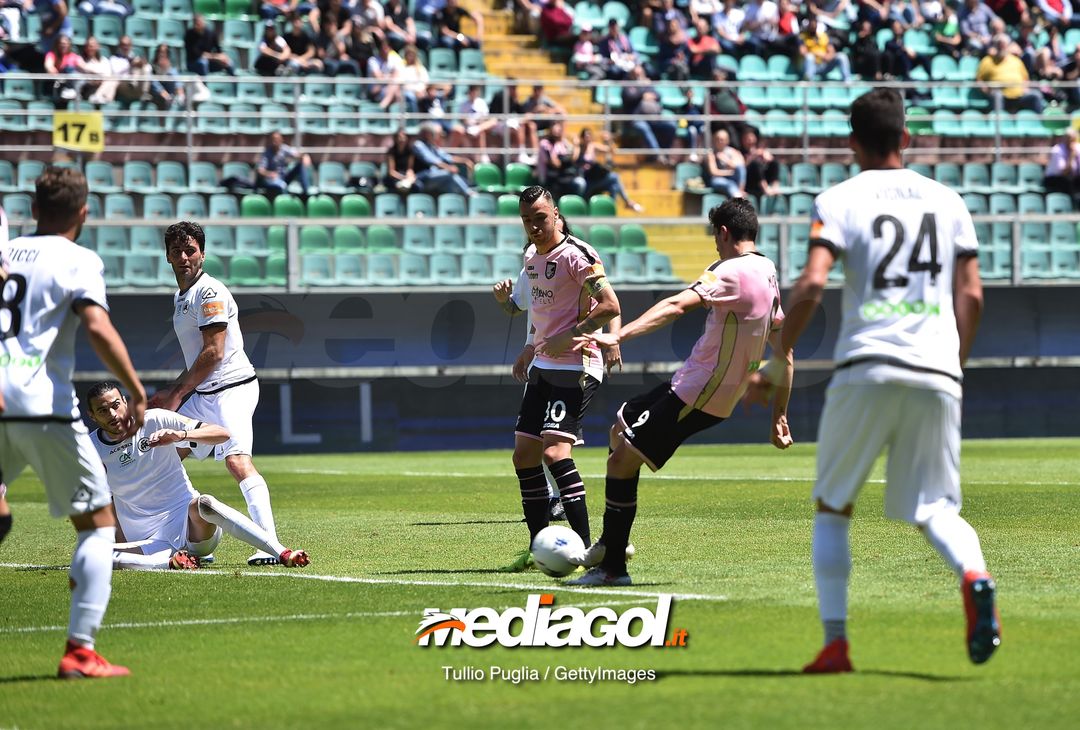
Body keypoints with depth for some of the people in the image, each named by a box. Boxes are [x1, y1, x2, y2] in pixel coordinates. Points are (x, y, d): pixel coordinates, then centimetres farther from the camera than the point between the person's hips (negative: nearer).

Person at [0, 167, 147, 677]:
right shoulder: (79, 261, 0)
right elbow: (98, 328, -14)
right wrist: (137, 391, -8)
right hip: (45, 408, -5)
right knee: (98, 522, 7)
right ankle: (80, 650, -4)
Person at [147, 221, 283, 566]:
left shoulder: (210, 292, -11)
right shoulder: (180, 298, 18)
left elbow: (213, 353, -17)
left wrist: (178, 394, -11)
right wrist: (172, 392, 16)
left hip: (232, 387, -10)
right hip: (203, 395, 10)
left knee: (237, 459, -27)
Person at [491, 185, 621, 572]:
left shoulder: (576, 254, -14)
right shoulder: (532, 256, 14)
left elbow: (610, 306, -20)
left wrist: (569, 338, -20)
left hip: (575, 367, -10)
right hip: (542, 368, 10)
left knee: (554, 451, -21)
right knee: (524, 456, 9)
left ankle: (584, 547, -20)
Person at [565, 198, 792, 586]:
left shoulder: (732, 272, -18)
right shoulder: (768, 274, 11)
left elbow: (678, 305, -32)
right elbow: (784, 351, 15)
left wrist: (619, 336, -40)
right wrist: (779, 416, 19)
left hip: (699, 395, -10)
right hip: (691, 383, 10)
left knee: (622, 462, -8)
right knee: (622, 425, 24)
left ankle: (613, 567, -1)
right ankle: (611, 544, 29)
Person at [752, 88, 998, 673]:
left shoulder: (839, 201, 2)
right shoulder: (948, 201, 14)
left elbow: (812, 285, -11)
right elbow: (971, 296, 10)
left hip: (865, 371, -2)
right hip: (937, 375, 3)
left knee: (831, 508, 13)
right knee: (933, 510, 7)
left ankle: (835, 642, 4)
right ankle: (973, 575, -27)